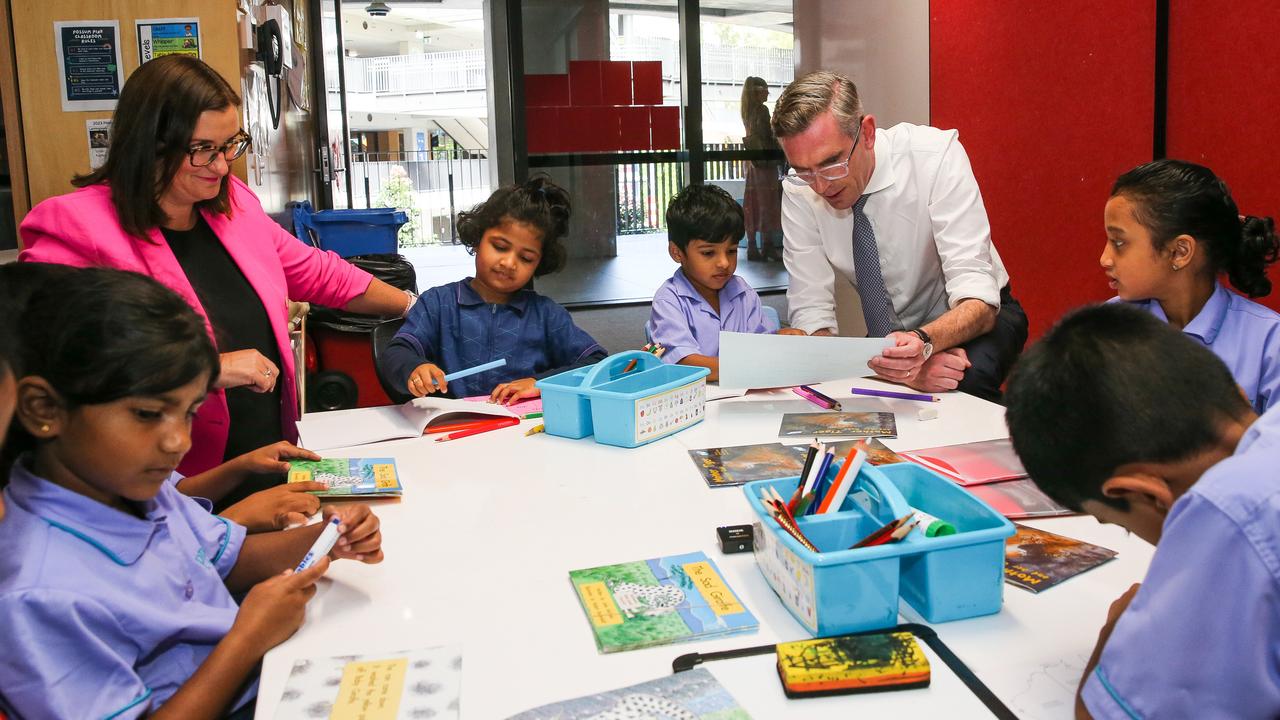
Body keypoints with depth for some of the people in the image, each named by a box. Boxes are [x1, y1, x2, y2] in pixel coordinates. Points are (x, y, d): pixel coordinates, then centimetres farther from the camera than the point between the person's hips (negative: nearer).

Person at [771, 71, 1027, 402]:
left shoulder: (936, 155, -24)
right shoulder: (799, 191, -16)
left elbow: (978, 300, -28)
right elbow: (809, 317, -18)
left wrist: (923, 343, -49)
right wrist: (893, 363, -35)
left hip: (978, 320, -2)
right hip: (892, 332, 2)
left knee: (966, 377, -34)